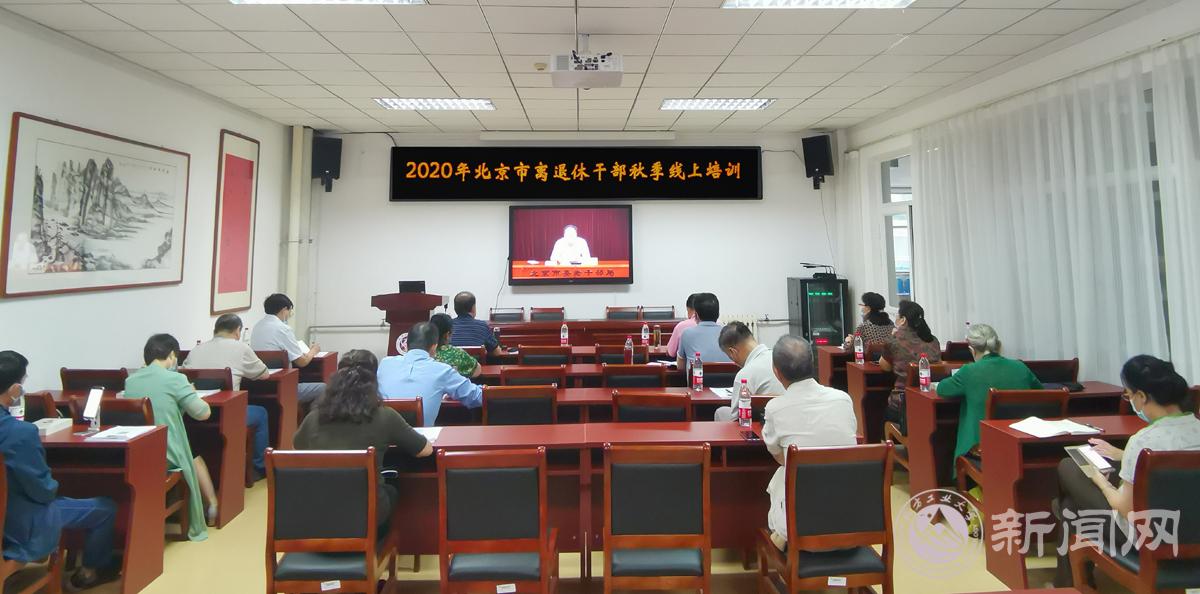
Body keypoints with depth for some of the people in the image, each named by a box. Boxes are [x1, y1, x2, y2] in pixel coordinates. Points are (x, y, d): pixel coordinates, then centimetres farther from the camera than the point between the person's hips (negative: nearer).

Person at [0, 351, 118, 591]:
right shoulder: (20, 432, -34)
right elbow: (44, 491, -22)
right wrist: (53, 486, -1)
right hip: (20, 524, -9)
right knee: (105, 507, 8)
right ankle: (90, 571, 27)